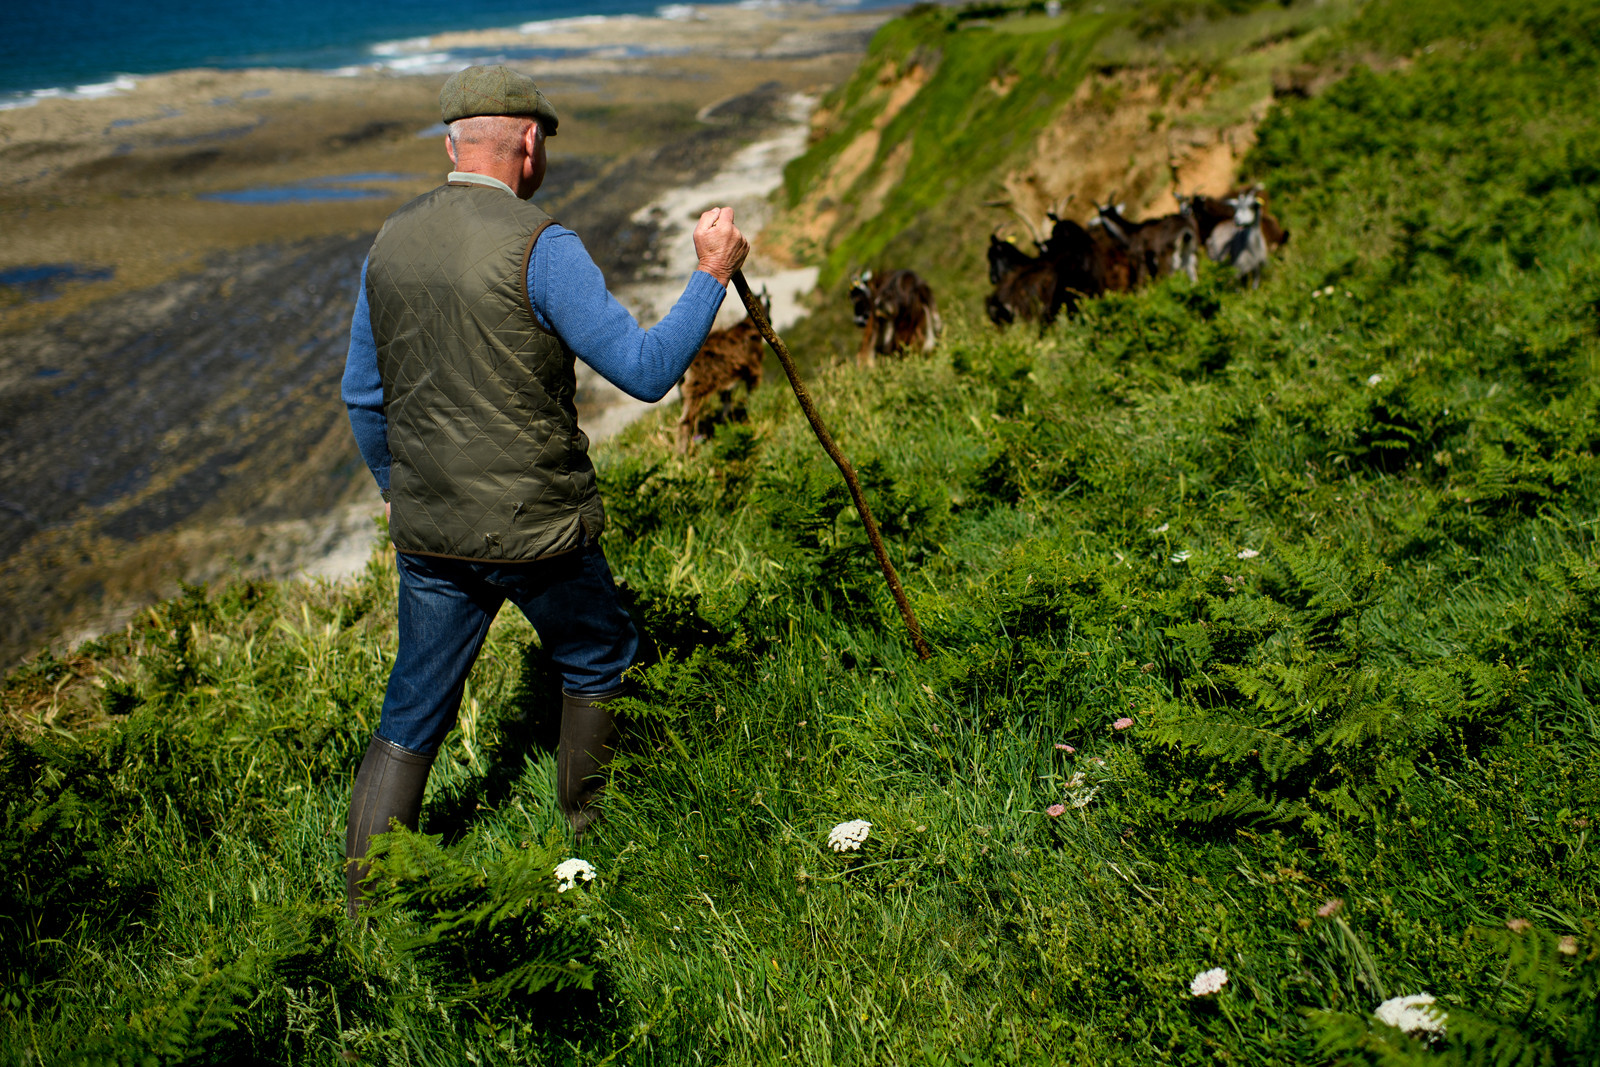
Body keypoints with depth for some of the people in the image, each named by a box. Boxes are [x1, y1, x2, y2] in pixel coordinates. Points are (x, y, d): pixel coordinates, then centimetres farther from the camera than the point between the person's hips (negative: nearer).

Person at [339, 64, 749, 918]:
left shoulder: (390, 245, 4)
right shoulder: (539, 247, -17)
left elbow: (363, 395, 13)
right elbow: (646, 371, -16)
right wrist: (712, 275, -5)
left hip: (429, 528, 5)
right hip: (535, 527, -5)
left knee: (414, 712, 14)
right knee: (598, 660, 22)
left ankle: (363, 905, 16)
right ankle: (595, 836, 38)